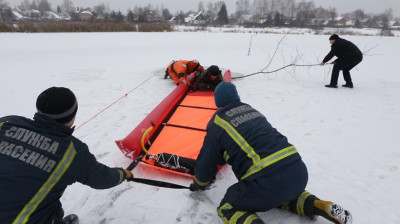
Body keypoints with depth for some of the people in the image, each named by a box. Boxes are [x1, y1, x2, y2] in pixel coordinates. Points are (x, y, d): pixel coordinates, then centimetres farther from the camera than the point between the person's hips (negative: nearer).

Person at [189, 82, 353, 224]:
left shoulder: (217, 123, 3)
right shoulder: (251, 109, 21)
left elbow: (206, 161, 11)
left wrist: (199, 185, 32)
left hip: (267, 182, -6)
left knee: (227, 208, 15)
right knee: (278, 194, 38)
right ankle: (315, 205, 14)